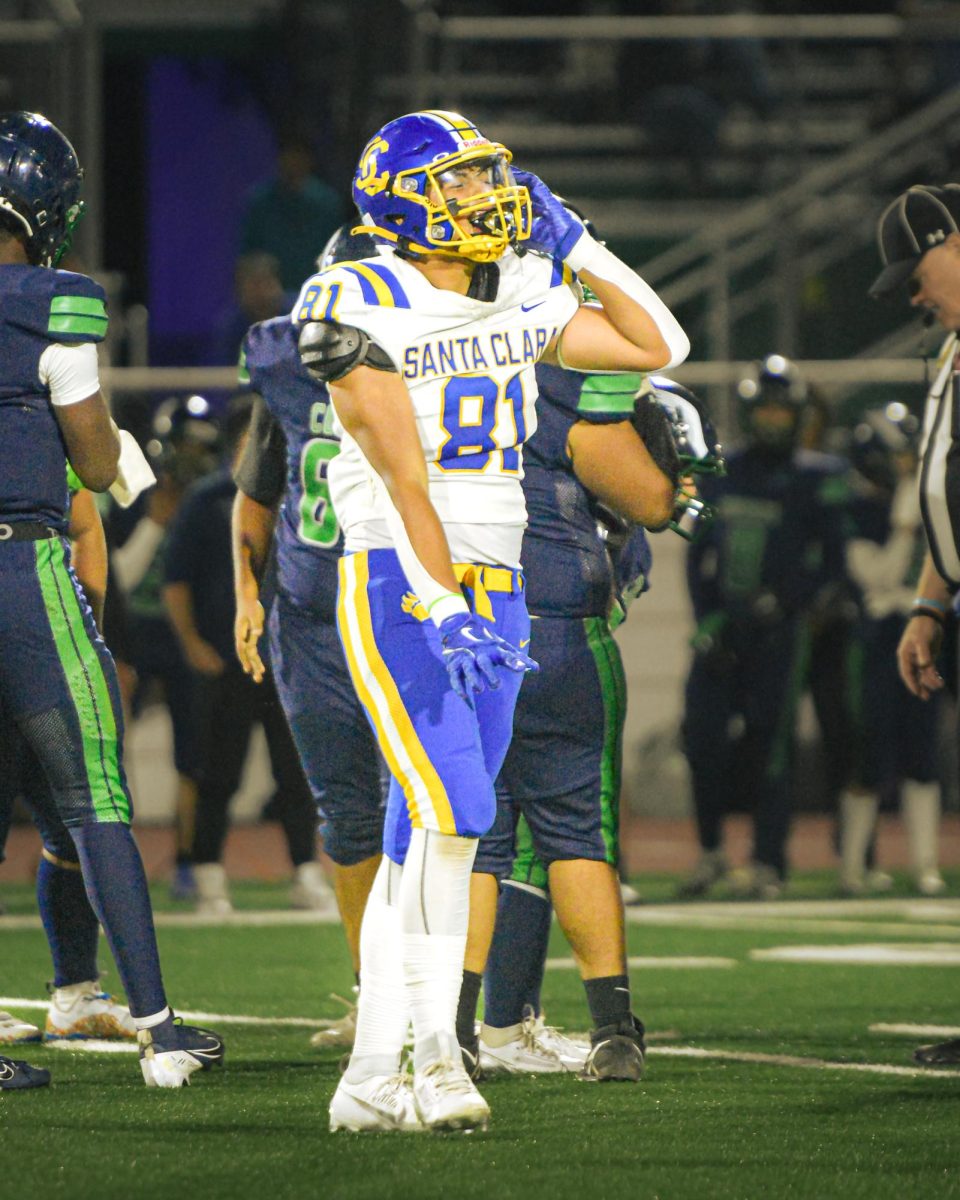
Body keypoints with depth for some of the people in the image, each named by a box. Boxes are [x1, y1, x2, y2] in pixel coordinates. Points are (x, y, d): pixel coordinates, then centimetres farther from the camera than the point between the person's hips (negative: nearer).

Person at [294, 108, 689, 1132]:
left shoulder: (517, 301, 11)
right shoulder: (363, 307, -9)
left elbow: (658, 347, 19)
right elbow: (402, 475, -15)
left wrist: (575, 246, 11)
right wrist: (445, 608, -19)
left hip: (492, 587, 6)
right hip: (398, 585, -6)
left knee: (421, 838, 5)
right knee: (451, 811, -18)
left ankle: (371, 1078, 6)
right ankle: (434, 1049, -11)